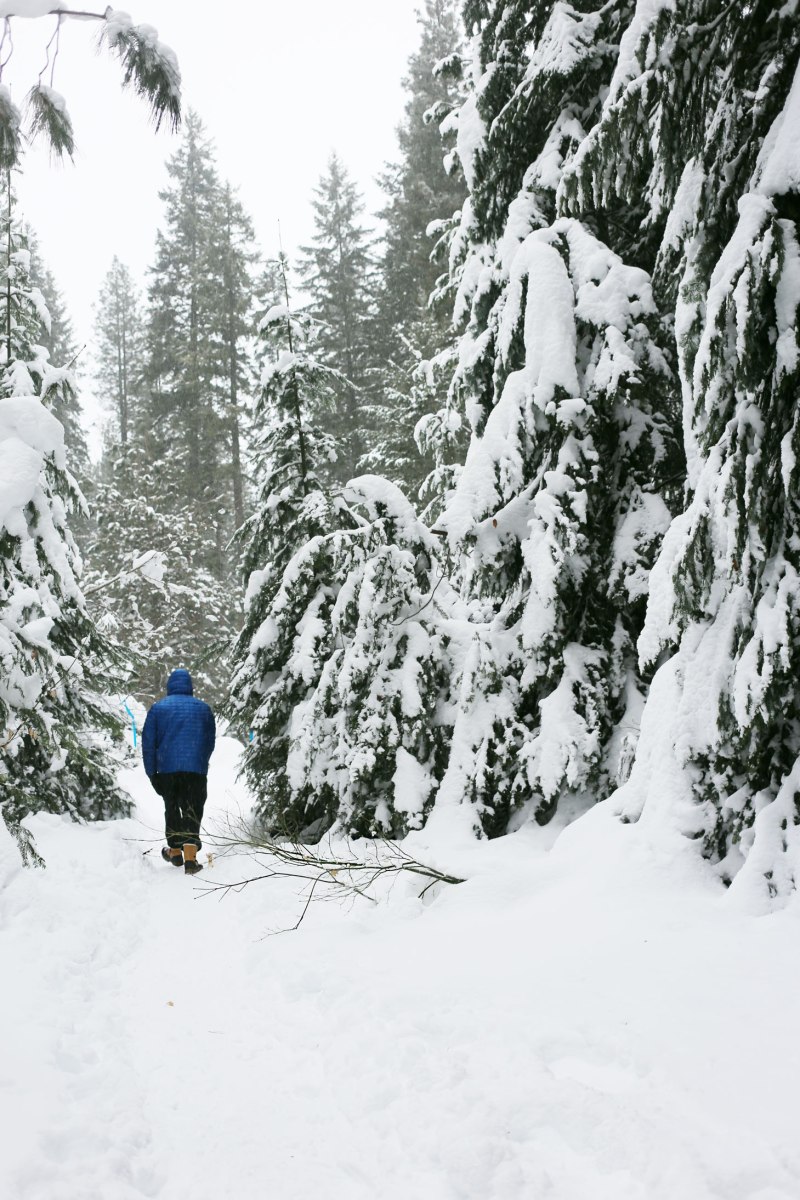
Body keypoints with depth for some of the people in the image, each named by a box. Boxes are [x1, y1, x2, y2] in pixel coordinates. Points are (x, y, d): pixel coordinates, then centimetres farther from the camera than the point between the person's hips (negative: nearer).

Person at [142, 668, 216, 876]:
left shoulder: (158, 708, 4)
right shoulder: (203, 708, 7)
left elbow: (148, 742, 2)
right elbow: (210, 742, 13)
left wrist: (152, 773, 6)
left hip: (166, 770, 1)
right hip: (196, 770, -1)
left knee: (171, 809, 18)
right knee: (192, 812, -2)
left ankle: (175, 852, 28)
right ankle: (190, 858, -16)